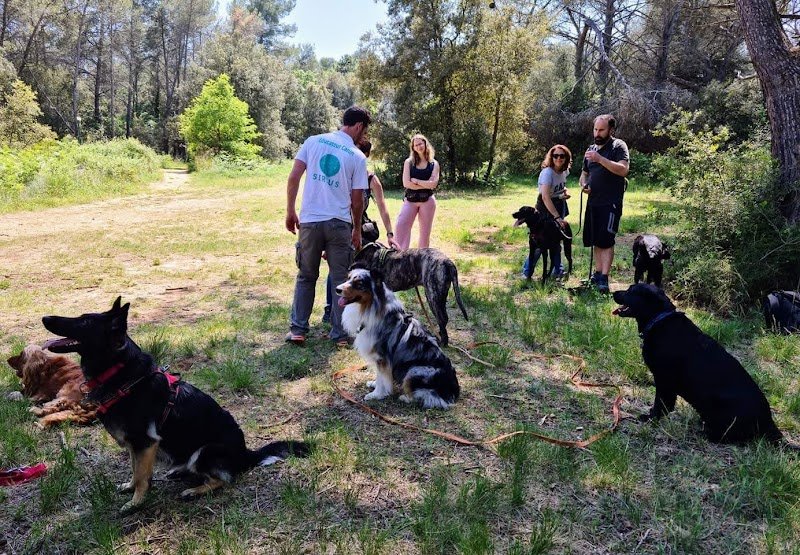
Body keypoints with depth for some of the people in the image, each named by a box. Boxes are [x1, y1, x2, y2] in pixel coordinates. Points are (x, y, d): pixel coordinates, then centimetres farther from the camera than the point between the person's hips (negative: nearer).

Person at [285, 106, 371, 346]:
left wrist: (290, 211, 6)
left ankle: (297, 330, 13)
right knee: (341, 279, 8)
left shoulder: (313, 141, 5)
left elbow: (293, 177, -1)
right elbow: (357, 200, 2)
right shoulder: (358, 157, 0)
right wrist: (357, 229, 15)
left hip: (310, 221, 2)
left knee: (306, 277, 14)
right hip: (340, 224, -2)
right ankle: (340, 334, 12)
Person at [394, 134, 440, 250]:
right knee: (400, 227, -15)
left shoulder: (434, 164, 5)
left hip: (427, 201, 1)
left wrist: (416, 180, -7)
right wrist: (426, 185, -7)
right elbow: (406, 183, -8)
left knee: (425, 232, 5)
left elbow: (433, 184, -8)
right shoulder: (409, 162, 3)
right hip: (410, 200, 0)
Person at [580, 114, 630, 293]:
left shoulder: (618, 146, -5)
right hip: (592, 202, 7)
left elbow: (623, 170, -20)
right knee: (595, 240, 9)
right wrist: (583, 184, 3)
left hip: (611, 204, -7)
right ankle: (597, 273, 18)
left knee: (606, 241, -10)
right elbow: (585, 173, 25)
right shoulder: (591, 149, 15)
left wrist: (600, 159, -28)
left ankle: (604, 279, -9)